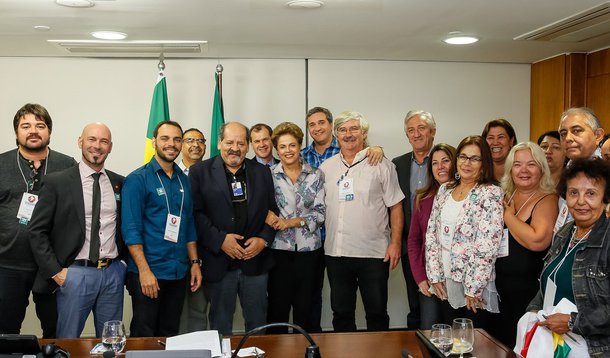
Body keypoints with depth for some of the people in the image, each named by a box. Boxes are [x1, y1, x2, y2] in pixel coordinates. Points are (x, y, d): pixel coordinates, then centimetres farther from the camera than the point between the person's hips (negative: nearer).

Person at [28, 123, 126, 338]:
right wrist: (55, 271, -8)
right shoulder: (56, 182, -2)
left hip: (113, 273, 3)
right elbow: (37, 231, -3)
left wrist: (124, 262, 6)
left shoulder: (120, 183, 8)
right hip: (75, 274, -3)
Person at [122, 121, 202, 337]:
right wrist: (144, 270, -18)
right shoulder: (137, 179, -8)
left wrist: (194, 262, 9)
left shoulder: (184, 181, 11)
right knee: (143, 337, 3)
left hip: (179, 273, 6)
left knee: (170, 335, 14)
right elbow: (131, 229, -13)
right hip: (147, 272, -5)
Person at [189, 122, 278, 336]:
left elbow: (273, 211, 9)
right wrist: (219, 240, -16)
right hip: (219, 263, -2)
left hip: (256, 261, 3)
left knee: (257, 323, 13)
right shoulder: (200, 172, 0)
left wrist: (264, 239, -6)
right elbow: (196, 213, -7)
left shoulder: (262, 172, 10)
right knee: (220, 325, 10)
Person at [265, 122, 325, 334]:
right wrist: (268, 214, -19)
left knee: (304, 307, 8)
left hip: (308, 248, 1)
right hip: (279, 248, -1)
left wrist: (292, 221, -11)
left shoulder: (315, 175, 4)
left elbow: (320, 212, -1)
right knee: (278, 307, 2)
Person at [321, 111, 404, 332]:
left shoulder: (381, 165, -1)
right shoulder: (326, 167, 9)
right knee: (341, 313, 13)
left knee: (377, 313, 6)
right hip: (336, 253, 4)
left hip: (374, 253, -3)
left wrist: (395, 243, -8)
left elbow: (395, 206, -2)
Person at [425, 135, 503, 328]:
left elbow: (487, 246, -16)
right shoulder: (445, 190, 8)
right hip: (445, 285, 5)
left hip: (475, 287, -5)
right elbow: (431, 233, 7)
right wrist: (435, 276, 0)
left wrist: (473, 289, -17)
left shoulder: (491, 193, -11)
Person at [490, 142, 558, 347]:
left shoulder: (548, 200, -10)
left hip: (529, 291, -7)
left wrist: (508, 215, -14)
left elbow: (538, 241, -26)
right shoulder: (506, 197, 11)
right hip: (500, 288, 7)